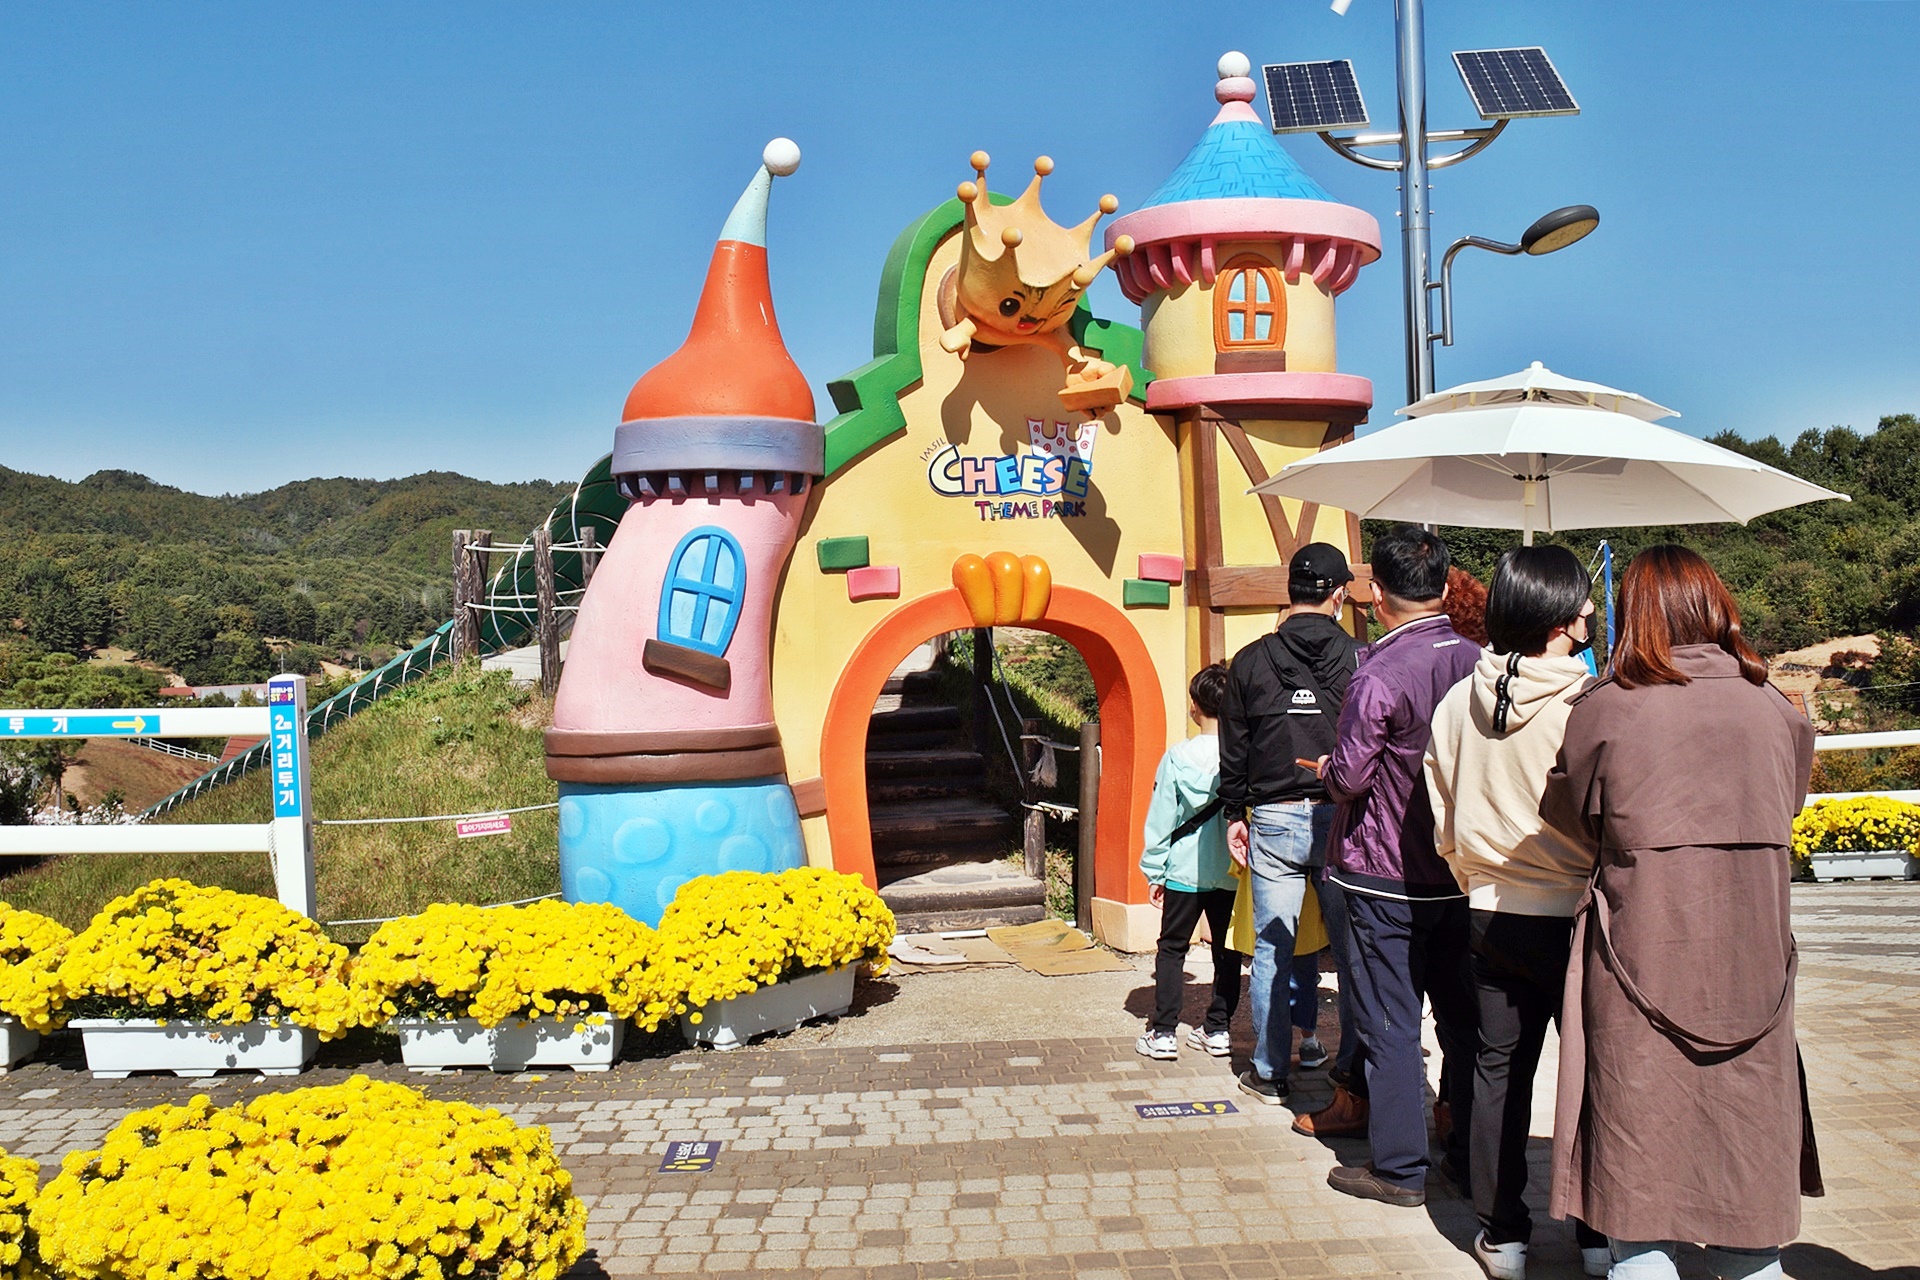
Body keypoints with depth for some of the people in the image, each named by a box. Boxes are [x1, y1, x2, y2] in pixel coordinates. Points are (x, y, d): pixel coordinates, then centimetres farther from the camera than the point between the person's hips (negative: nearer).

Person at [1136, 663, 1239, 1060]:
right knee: (1227, 951, 14)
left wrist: (1154, 871, 3)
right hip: (1232, 872, 2)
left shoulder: (1178, 756, -10)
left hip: (1185, 871, -2)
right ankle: (1217, 1030, 17)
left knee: (1172, 948, 8)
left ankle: (1164, 1033, 6)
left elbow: (1160, 819, -5)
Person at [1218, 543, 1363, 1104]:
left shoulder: (1251, 662, 1)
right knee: (1352, 951, 9)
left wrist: (1235, 814, 15)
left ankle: (1270, 1073, 15)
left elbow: (1234, 749, 6)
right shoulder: (1360, 659, -4)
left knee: (1271, 951, 8)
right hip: (1343, 820, -1)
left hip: (1273, 820, 1)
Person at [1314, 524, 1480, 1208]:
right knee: (1464, 1020, 14)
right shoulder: (1477, 662, -1)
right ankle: (1475, 1160, 23)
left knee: (1391, 1024, 3)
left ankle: (1399, 1168, 10)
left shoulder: (1379, 675, -19)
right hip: (1462, 873, 6)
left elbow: (1350, 777, -18)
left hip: (1386, 875, -6)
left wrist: (1327, 769, 3)